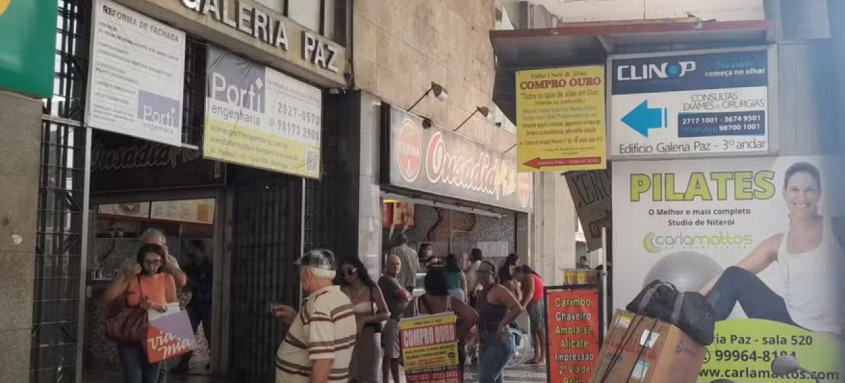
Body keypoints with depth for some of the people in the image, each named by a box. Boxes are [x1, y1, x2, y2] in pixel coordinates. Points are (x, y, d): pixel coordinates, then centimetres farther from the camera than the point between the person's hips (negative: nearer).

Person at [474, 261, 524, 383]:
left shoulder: (498, 290, -13)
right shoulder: (481, 293, 13)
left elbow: (518, 308, -23)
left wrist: (502, 325, -24)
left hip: (499, 342, -9)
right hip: (485, 342, 9)